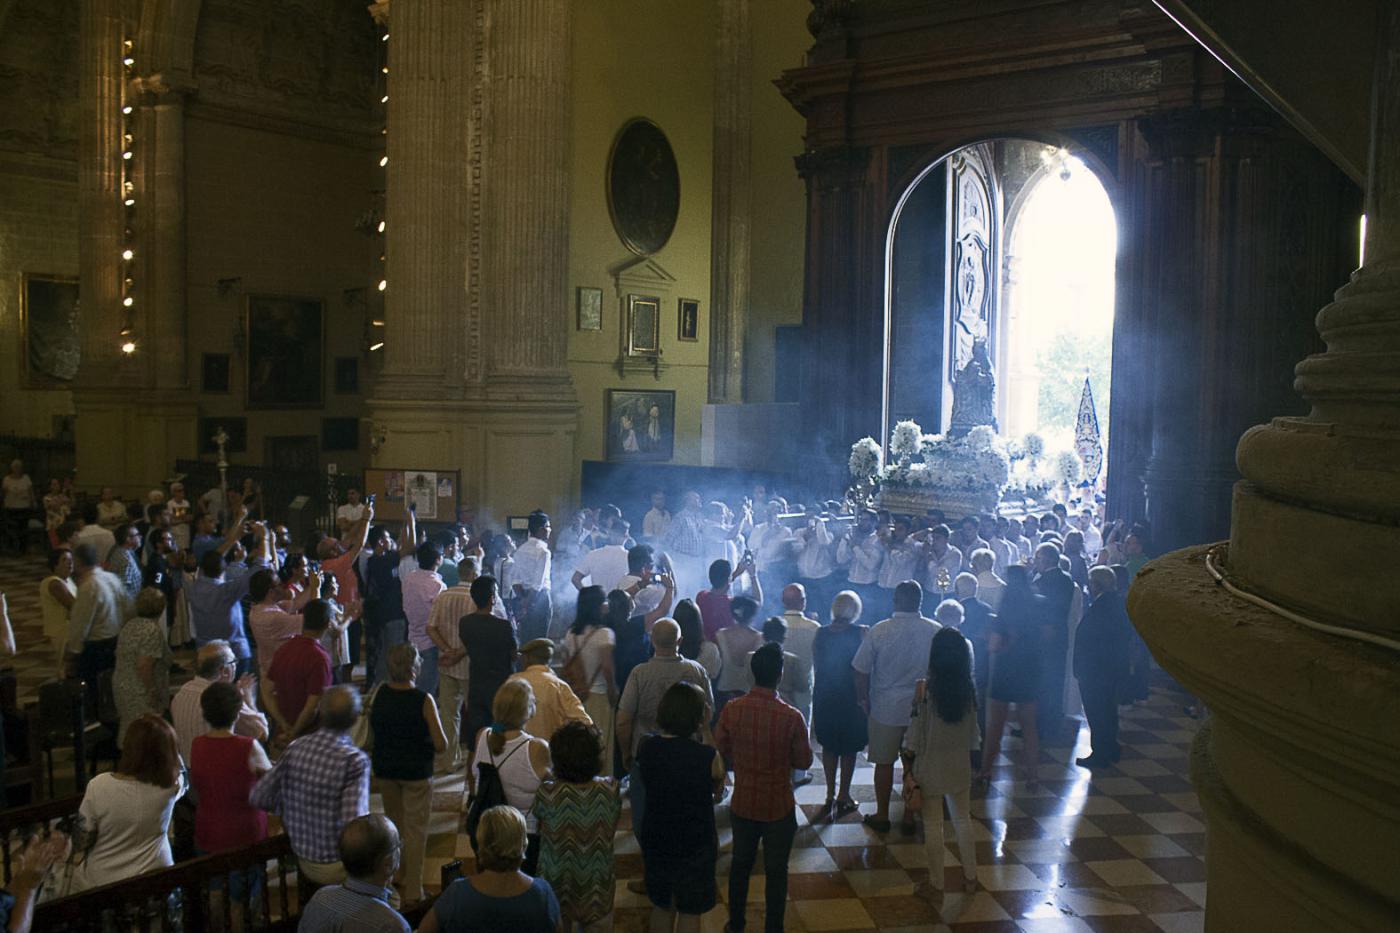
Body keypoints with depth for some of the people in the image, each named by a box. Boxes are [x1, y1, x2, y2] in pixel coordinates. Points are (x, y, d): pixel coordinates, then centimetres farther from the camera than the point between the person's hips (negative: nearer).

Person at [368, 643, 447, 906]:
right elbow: (441, 745, -20)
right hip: (416, 772, -5)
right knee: (416, 830, 8)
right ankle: (412, 892, 13)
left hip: (384, 769, 5)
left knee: (393, 823, 24)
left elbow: (372, 733, 3)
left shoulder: (378, 695, -10)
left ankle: (396, 877, 40)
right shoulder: (423, 700, -22)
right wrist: (426, 747, 2)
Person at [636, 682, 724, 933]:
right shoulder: (709, 757, -25)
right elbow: (718, 794, -5)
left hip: (655, 840, 4)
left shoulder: (645, 747, -14)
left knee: (661, 907, 24)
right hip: (695, 846, -4)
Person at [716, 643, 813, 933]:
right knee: (776, 871, 15)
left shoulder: (731, 710, -16)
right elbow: (804, 762, -10)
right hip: (779, 808, -3)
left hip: (742, 804, 3)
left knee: (740, 864, 22)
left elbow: (721, 748, 0)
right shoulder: (792, 718, -24)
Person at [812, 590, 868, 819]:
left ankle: (830, 796, 15)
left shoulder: (820, 633, -3)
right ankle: (843, 798, 17)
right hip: (851, 697, -3)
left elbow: (816, 667, 3)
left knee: (829, 746, 16)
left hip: (824, 697, 3)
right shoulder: (861, 633, -13)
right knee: (849, 748, 12)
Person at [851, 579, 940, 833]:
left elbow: (861, 671, -7)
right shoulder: (935, 631, -8)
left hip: (886, 708, -1)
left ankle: (882, 815, 23)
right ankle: (909, 818, 22)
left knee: (884, 763, 13)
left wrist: (864, 699, 8)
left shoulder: (879, 631, -12)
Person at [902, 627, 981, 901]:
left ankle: (936, 884, 19)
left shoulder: (924, 689, -18)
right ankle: (970, 877, 30)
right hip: (960, 766, 3)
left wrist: (908, 770, -4)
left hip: (930, 767, -3)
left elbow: (915, 735, -14)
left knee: (933, 825, 9)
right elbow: (974, 735, 2)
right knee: (963, 819, 20)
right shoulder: (969, 690, -8)